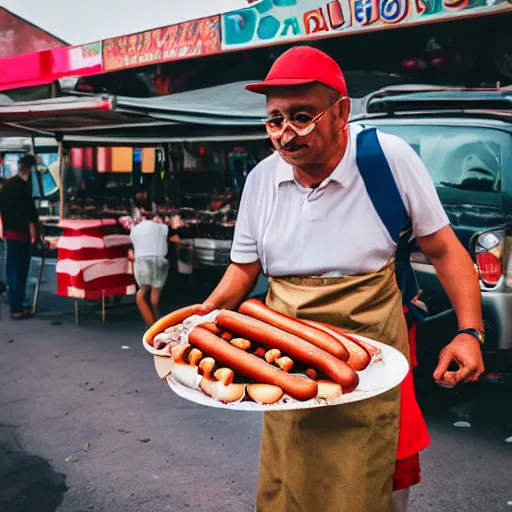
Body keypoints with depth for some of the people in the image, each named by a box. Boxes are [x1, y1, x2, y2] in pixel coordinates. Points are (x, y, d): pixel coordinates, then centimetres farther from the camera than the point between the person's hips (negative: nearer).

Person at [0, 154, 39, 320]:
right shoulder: (22, 186, -16)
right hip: (20, 233, -9)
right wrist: (33, 233, -11)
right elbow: (29, 212, -18)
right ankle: (16, 309, -2)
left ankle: (16, 305, 24)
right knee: (19, 272, -5)